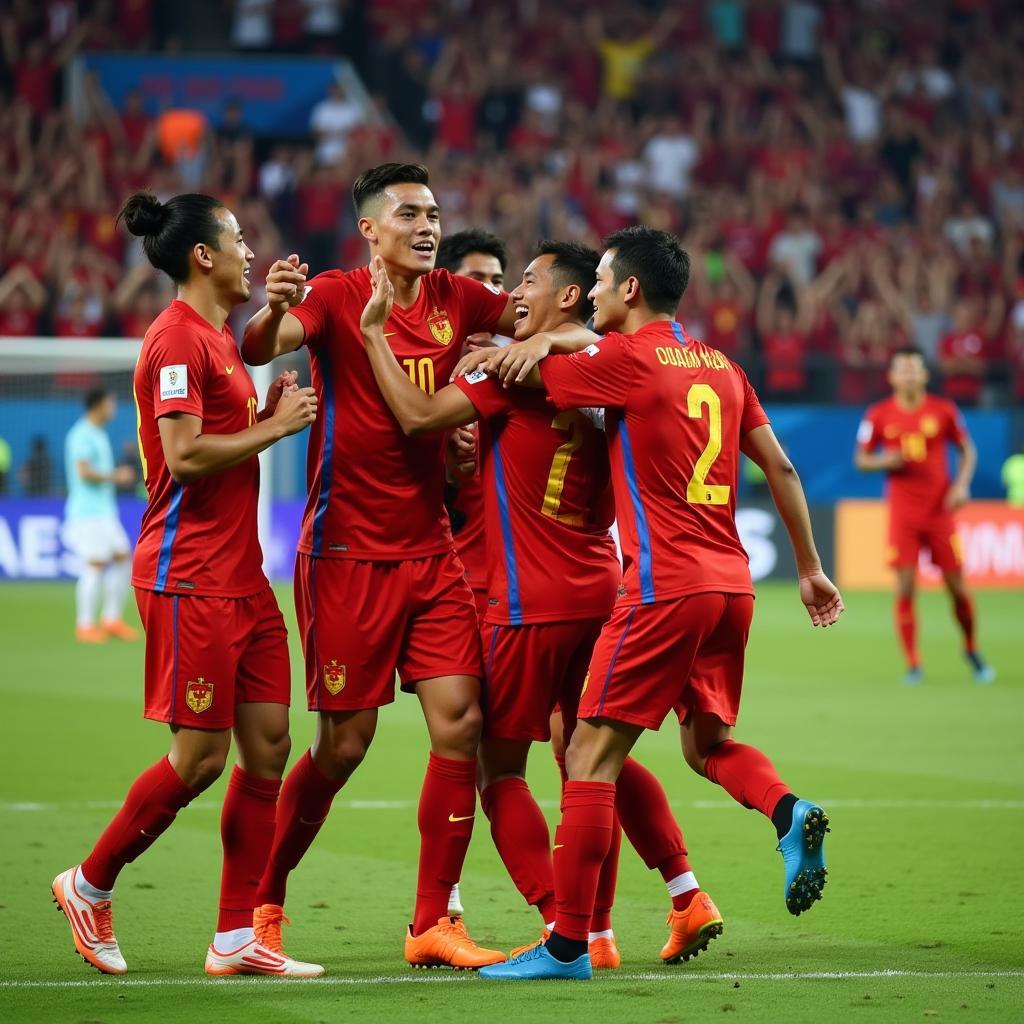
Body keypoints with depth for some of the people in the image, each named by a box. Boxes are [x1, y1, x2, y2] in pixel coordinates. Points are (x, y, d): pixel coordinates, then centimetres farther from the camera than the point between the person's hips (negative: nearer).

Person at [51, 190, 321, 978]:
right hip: (189, 579, -9)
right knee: (201, 754, -6)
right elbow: (186, 455, -21)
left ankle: (237, 939, 7)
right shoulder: (177, 338, -13)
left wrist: (272, 413, 9)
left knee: (269, 744, 4)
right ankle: (89, 885, 13)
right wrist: (276, 425, -12)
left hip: (241, 576, 9)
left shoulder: (219, 336, 17)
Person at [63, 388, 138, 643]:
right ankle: (85, 626, -4)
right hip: (88, 513, -10)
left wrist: (117, 476, 14)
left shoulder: (98, 435, 17)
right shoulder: (82, 435, -13)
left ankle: (112, 619, 14)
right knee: (95, 566, -10)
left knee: (123, 560, 7)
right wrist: (114, 477, -13)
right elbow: (84, 472, -23)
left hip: (105, 511, 10)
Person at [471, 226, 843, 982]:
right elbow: (780, 468, 15)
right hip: (732, 581, 8)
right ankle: (789, 813, -8)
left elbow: (515, 372, 1)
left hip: (665, 583, -8)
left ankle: (568, 943, -5)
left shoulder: (625, 358, -6)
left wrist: (539, 340, 23)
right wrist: (810, 567, 21)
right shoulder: (720, 366, 14)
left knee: (592, 751, -4)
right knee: (708, 741, 22)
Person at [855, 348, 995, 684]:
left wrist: (962, 484, -6)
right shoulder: (878, 415, 0)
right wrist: (884, 462, -14)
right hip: (902, 514, 0)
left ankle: (972, 650, 27)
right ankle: (913, 664, 2)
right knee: (905, 589, -8)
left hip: (940, 510, 0)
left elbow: (967, 449, 10)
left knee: (957, 587, 3)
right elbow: (861, 459, 7)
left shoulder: (944, 410, 0)